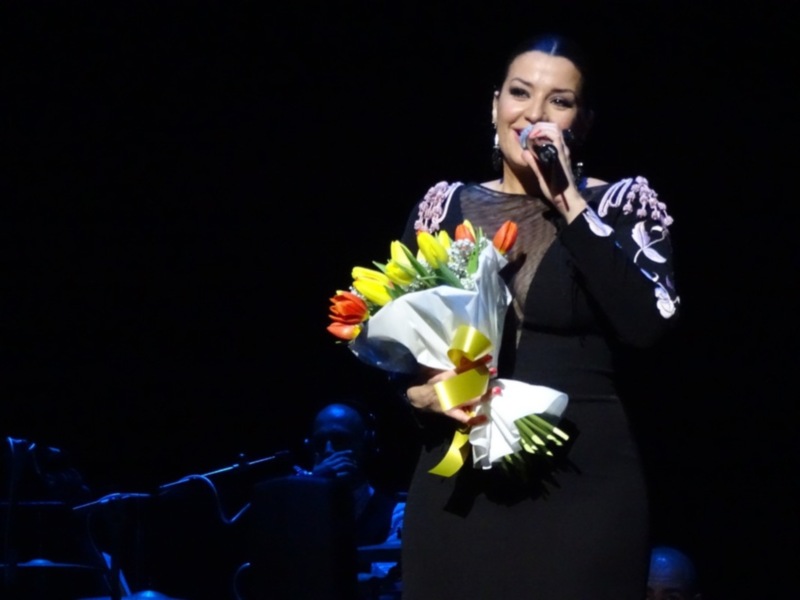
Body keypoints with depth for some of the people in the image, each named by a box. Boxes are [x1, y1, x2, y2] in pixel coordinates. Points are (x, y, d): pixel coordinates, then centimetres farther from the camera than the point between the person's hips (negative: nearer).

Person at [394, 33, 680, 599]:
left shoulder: (623, 203, 0)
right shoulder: (445, 205, 9)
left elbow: (650, 323, -16)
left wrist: (570, 204, -14)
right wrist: (420, 393, -7)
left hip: (582, 487, -2)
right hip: (457, 487, 3)